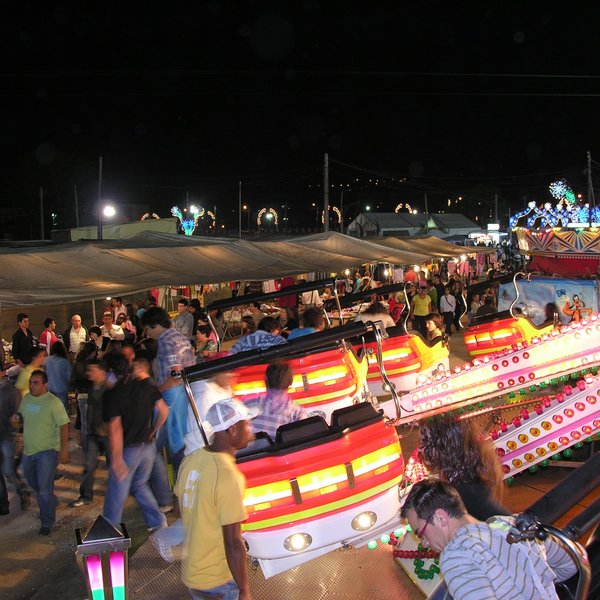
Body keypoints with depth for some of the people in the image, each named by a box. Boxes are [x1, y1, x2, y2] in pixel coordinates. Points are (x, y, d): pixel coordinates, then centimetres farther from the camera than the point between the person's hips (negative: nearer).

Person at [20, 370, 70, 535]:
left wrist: (64, 450, -18)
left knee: (44, 489, -6)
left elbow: (64, 426, -15)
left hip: (47, 451, -7)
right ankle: (51, 503, 47)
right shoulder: (26, 398, 2)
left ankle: (47, 523, 9)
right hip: (28, 450, 7)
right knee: (33, 483, 22)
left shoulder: (53, 402, -17)